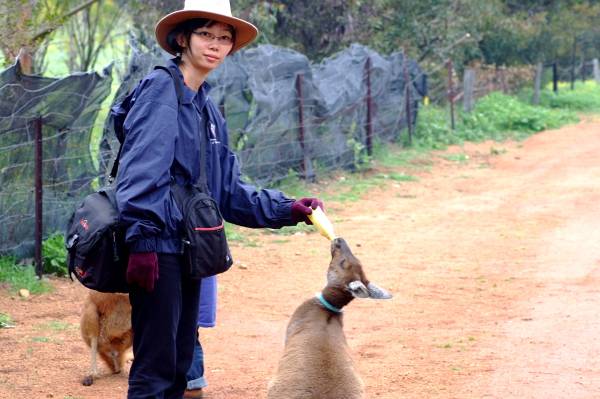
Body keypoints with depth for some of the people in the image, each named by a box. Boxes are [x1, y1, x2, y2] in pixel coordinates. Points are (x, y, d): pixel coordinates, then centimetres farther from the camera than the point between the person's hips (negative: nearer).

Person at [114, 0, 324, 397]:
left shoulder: (207, 108, 17)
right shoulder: (162, 88, -8)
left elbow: (228, 190, 17)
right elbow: (142, 170, -18)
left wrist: (285, 209, 8)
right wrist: (142, 240, -25)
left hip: (187, 249, 9)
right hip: (157, 247, -9)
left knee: (180, 363, 13)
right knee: (155, 367, -7)